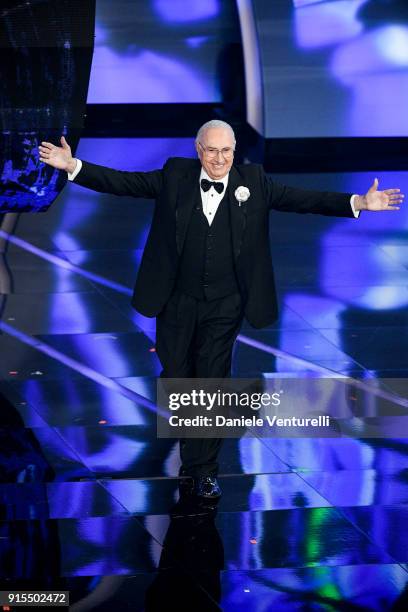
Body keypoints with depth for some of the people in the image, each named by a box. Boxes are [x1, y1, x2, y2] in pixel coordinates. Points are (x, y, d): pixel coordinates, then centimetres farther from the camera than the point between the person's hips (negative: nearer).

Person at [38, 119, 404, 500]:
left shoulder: (253, 182, -2)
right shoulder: (176, 177, -2)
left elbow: (302, 199, -6)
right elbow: (123, 183, -4)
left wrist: (359, 203, -17)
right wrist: (72, 166, -14)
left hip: (223, 307, -1)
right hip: (177, 303, 1)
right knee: (176, 379, 11)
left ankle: (204, 471, 9)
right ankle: (190, 453, 34)